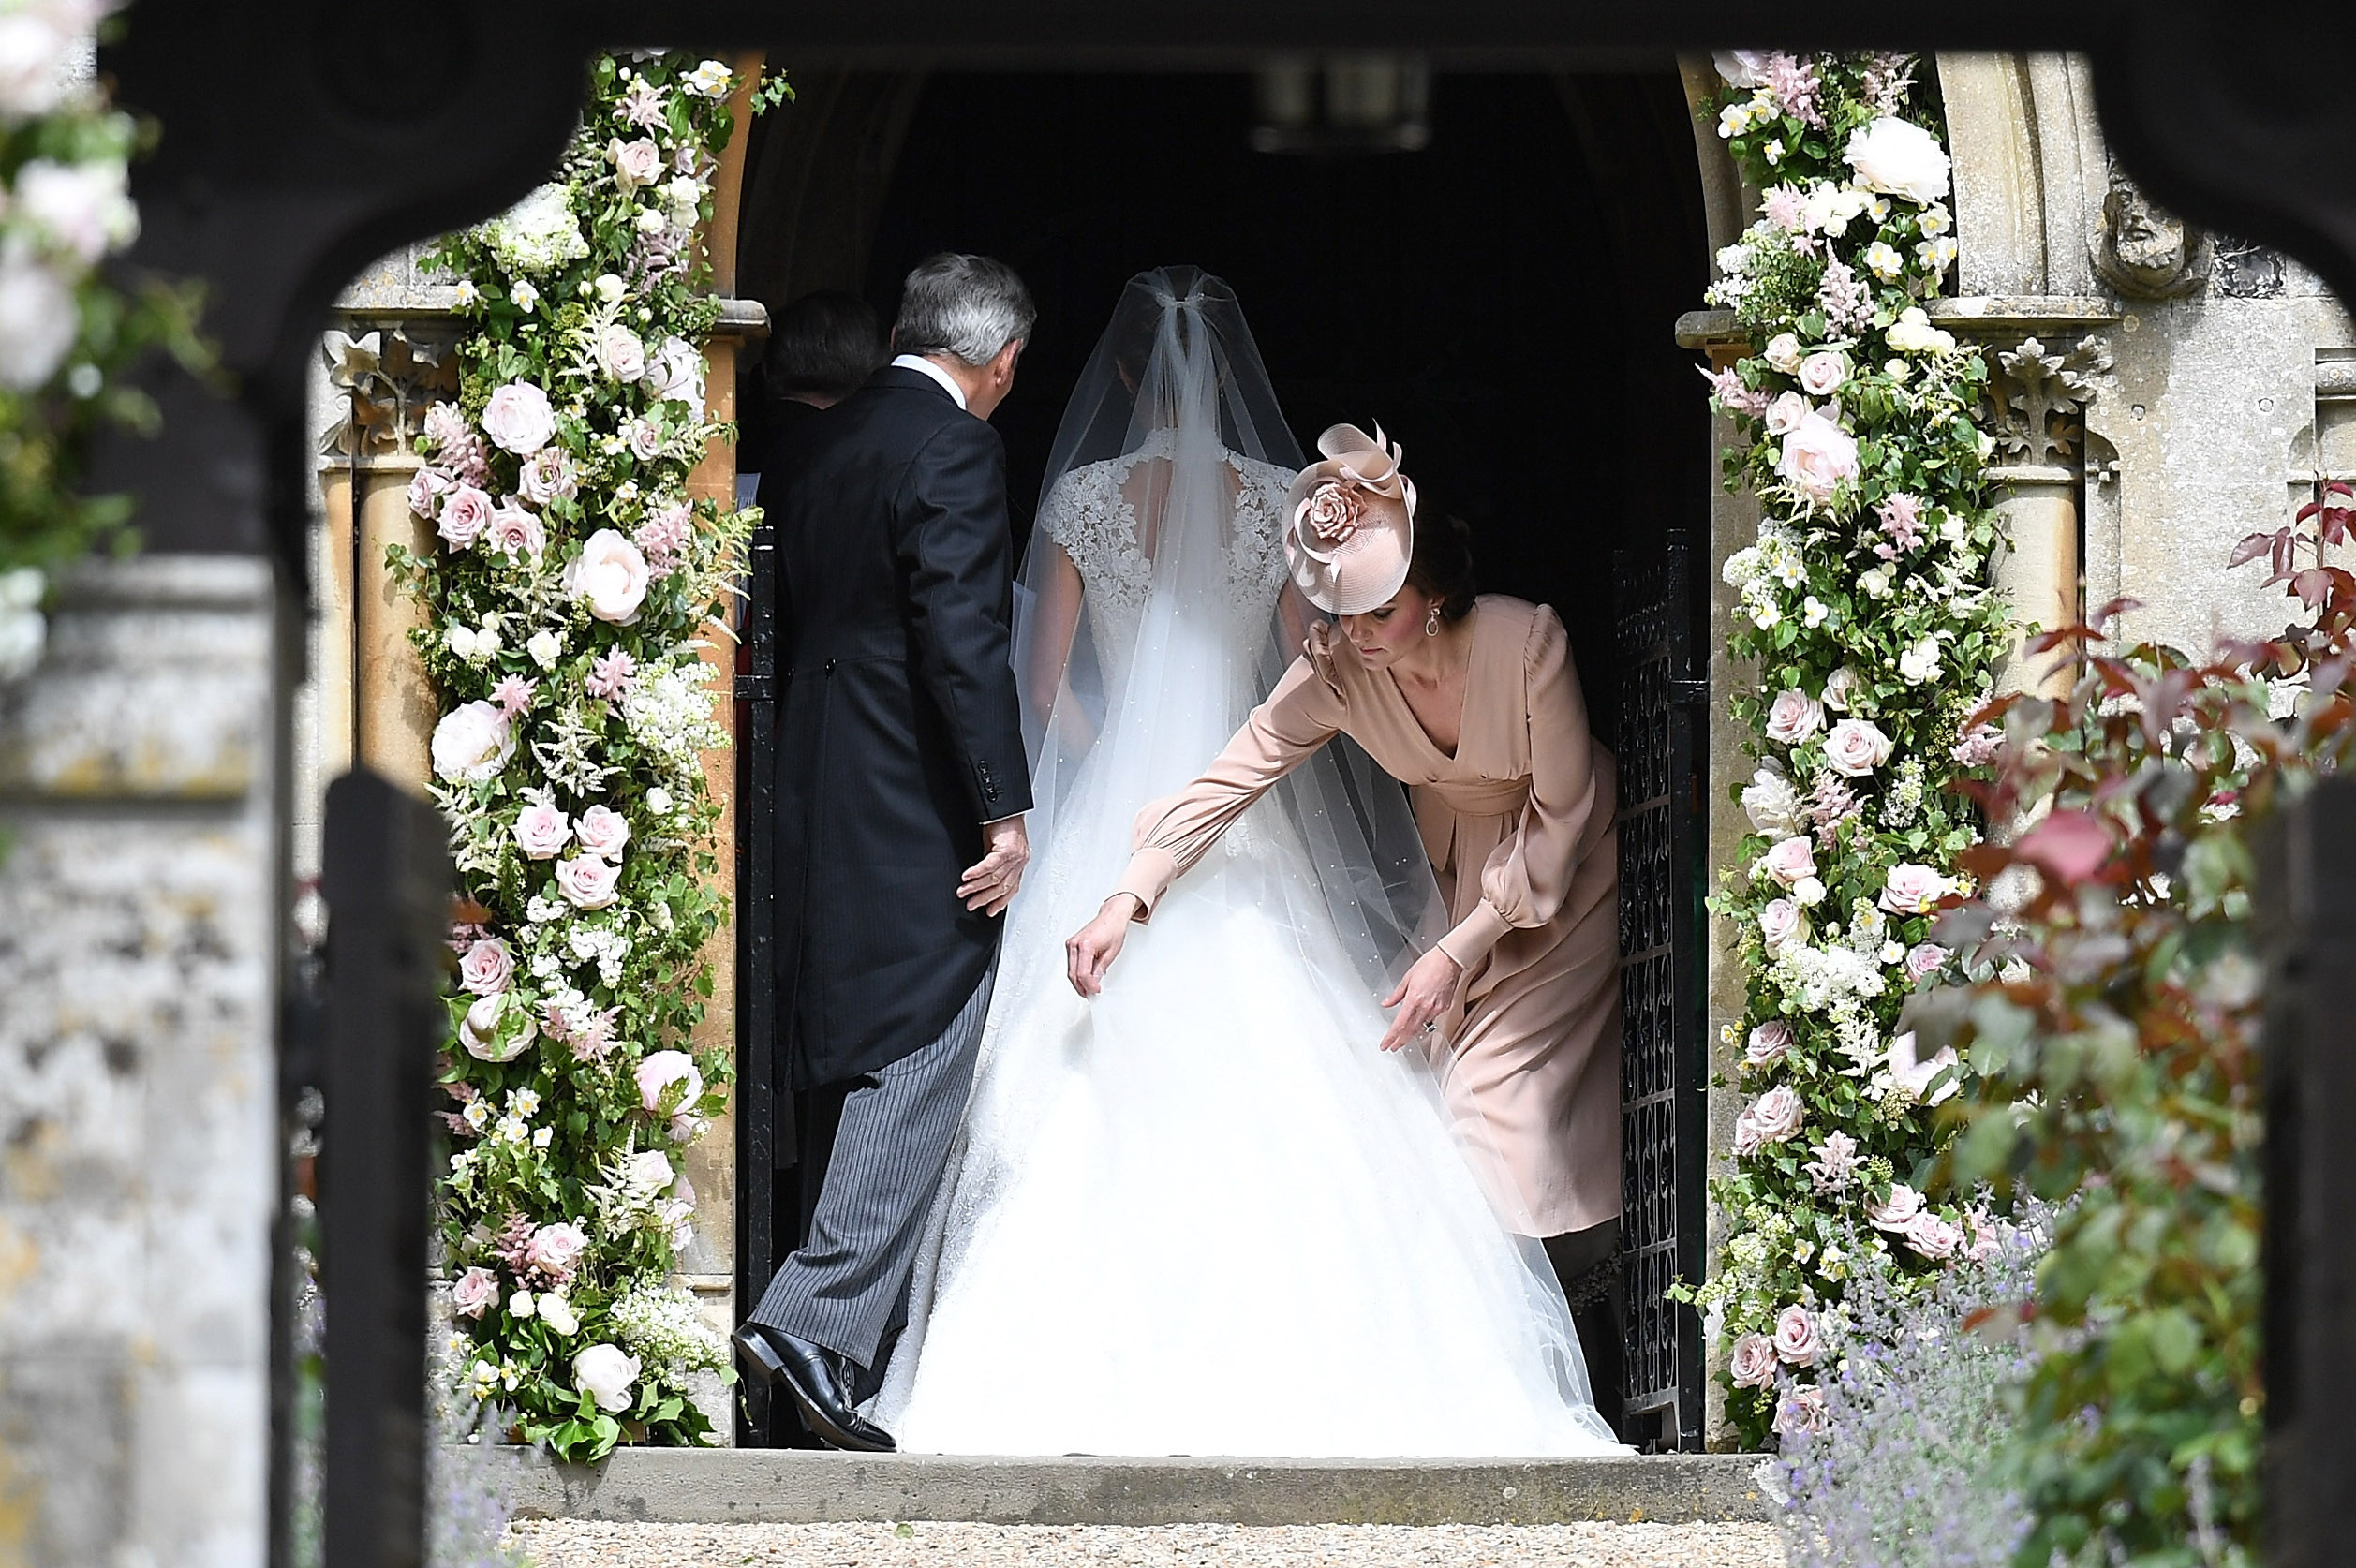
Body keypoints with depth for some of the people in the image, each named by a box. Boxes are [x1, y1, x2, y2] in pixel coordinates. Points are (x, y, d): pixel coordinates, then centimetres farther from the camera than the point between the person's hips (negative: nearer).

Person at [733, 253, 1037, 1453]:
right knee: (919, 1065, -9)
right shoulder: (954, 448, -12)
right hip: (918, 814, -9)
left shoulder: (824, 445, 14)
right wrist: (1005, 810, -17)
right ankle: (818, 1322, -18)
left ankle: (863, 1323, 18)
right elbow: (964, 641, -19)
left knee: (863, 1063, 14)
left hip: (822, 801, 9)